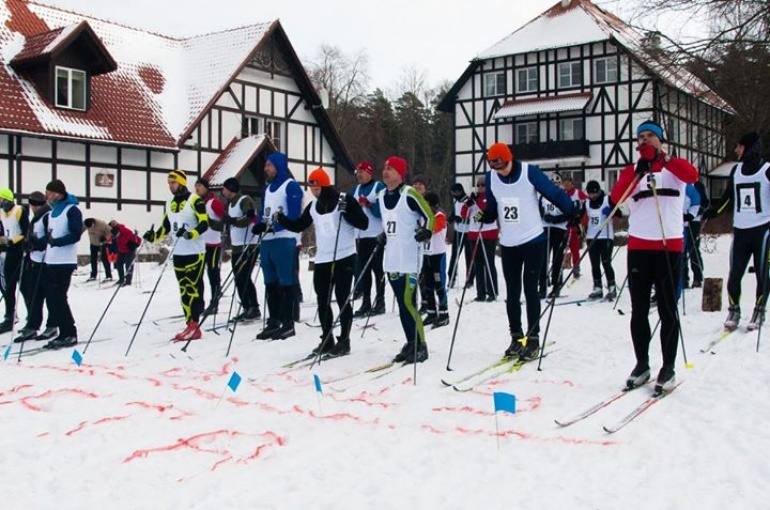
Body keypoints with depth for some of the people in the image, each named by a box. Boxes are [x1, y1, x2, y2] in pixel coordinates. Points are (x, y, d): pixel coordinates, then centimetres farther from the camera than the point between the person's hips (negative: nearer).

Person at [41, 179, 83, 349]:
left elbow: (76, 235, -17)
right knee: (51, 298, 6)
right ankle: (64, 333, 12)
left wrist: (57, 241, -28)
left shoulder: (72, 210, -8)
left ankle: (70, 334, -3)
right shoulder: (52, 212, 19)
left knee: (58, 298, -9)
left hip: (65, 262, -8)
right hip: (51, 261, 8)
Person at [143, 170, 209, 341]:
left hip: (195, 252, -7)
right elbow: (165, 227, 20)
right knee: (183, 290, 5)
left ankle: (194, 326, -10)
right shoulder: (169, 204, 15)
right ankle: (190, 325, 8)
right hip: (178, 253, 7)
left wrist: (191, 233, -29)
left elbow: (204, 223, -14)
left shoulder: (194, 200, -6)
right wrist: (154, 236, 2)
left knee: (193, 287, -10)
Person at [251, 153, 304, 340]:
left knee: (286, 283, -5)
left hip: (284, 240, -9)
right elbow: (264, 213, 20)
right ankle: (274, 322, 19)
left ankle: (288, 323, -1)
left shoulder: (291, 186, -5)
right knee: (271, 284, 11)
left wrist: (274, 226, -23)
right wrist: (259, 225, -1)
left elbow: (293, 215, -14)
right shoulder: (268, 188, 21)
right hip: (266, 241, 9)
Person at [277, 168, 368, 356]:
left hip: (344, 257, -6)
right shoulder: (313, 206, 11)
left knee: (342, 299, -2)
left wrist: (346, 212, -23)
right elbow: (298, 226, 15)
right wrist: (281, 219, 0)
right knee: (322, 301, 8)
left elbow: (363, 224, -10)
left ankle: (344, 341, 6)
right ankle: (327, 340, 18)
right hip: (322, 259, 6)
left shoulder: (345, 200, -7)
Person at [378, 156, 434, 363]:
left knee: (408, 303, -10)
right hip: (391, 259, 8)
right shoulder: (382, 196, 12)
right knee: (402, 304, 10)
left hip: (409, 259, -7)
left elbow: (429, 216, -8)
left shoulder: (409, 194, -11)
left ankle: (421, 347, 0)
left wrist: (425, 232, -24)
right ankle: (411, 344, 20)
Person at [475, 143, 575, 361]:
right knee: (512, 292, 9)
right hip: (508, 244, 4)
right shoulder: (491, 178, 0)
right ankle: (516, 337, 19)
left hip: (533, 241, -4)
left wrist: (574, 213, -18)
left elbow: (554, 193, -12)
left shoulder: (529, 172, -13)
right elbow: (492, 210, 7)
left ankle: (533, 338, 6)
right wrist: (483, 216, -13)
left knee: (530, 290, -3)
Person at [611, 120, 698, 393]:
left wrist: (664, 158, -28)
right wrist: (639, 170, -22)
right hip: (638, 245, 2)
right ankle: (641, 364, 15)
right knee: (639, 309, 5)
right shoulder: (632, 170, 11)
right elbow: (617, 197, -8)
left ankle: (668, 368, 7)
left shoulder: (674, 167, 7)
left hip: (669, 245, -2)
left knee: (667, 308, 0)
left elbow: (692, 175, -17)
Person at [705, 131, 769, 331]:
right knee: (734, 273, -2)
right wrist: (712, 211, 12)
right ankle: (733, 310, 10)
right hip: (740, 230, 4)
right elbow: (728, 196, 19)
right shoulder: (736, 170, 11)